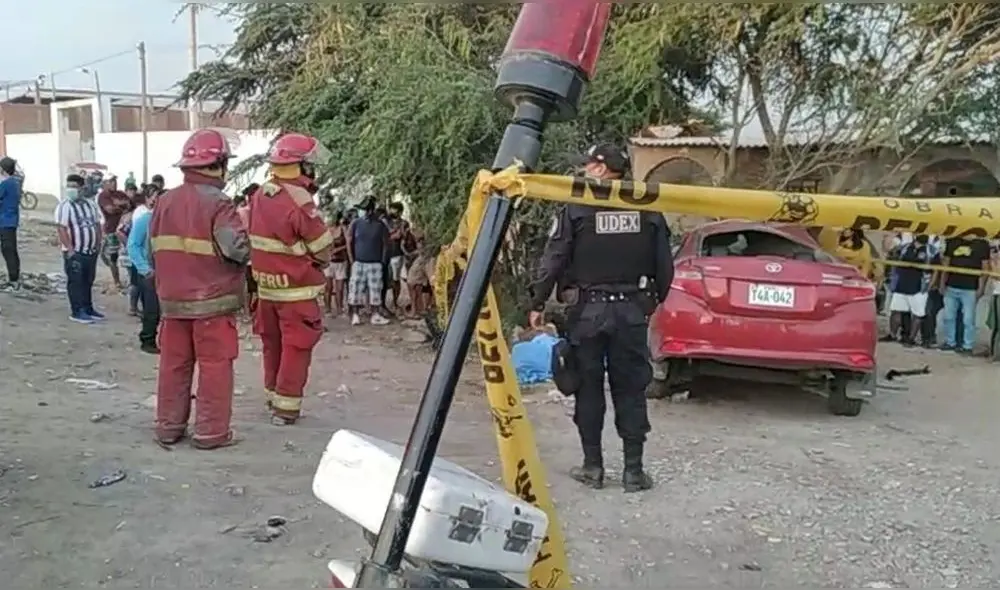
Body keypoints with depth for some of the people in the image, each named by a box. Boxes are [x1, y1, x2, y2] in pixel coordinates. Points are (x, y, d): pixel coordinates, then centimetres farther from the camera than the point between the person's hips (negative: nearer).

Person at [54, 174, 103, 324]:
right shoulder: (64, 206, -10)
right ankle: (77, 312, 3)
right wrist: (70, 249, -21)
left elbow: (97, 225, 16)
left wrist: (98, 244, 10)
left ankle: (88, 309, 24)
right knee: (75, 282, -2)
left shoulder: (91, 204, 10)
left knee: (88, 281, 14)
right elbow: (62, 230, -16)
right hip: (74, 252, -6)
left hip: (91, 251, 6)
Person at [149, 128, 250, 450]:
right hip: (212, 301, -6)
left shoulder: (164, 201, 7)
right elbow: (237, 248, -24)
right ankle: (211, 431, 7)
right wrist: (245, 254, -3)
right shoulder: (218, 204, -14)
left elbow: (156, 250, 12)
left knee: (174, 363, 14)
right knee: (214, 365, 3)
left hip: (173, 300, 6)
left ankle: (168, 427, 22)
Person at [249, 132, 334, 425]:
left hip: (266, 286, 7)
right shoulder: (300, 203, -21)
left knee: (272, 344, 18)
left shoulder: (258, 197, 2)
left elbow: (253, 239, 11)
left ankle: (273, 395, 32)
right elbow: (324, 250, -14)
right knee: (296, 348, 3)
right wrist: (316, 264, 6)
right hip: (296, 290, -7)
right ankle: (286, 407, 6)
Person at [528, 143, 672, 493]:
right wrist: (654, 300, 19)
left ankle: (592, 466, 13)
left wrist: (538, 303, 0)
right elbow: (664, 265, 6)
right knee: (630, 389, 8)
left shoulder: (577, 209, -7)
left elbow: (554, 260, -8)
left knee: (589, 388, 8)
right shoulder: (648, 211, 3)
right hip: (632, 309, 3)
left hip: (589, 309, -2)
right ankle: (633, 469, 10)